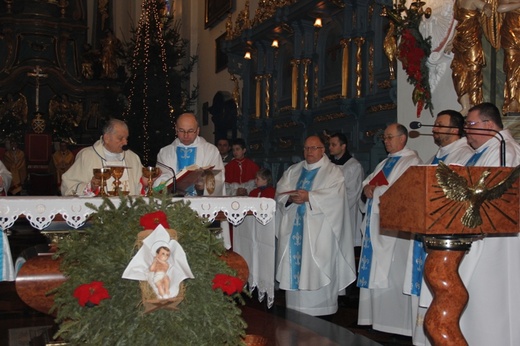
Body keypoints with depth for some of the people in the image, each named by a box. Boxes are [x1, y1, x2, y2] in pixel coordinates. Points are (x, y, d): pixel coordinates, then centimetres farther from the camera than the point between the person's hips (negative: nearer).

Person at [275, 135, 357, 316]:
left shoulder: (333, 171, 3)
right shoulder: (293, 170, 18)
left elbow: (334, 195, -12)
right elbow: (280, 191, 9)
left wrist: (308, 197, -19)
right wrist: (291, 198, -12)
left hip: (318, 230, -4)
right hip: (294, 227, 5)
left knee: (316, 270, -6)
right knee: (294, 267, 3)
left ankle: (319, 311, 1)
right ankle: (294, 310, 11)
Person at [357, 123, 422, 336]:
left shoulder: (411, 161, -5)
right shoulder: (385, 163, 22)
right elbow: (368, 181, 21)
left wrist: (376, 191, -12)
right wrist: (367, 187, -1)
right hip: (376, 223, 9)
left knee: (391, 273, -8)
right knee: (375, 271, 8)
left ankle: (396, 321, -2)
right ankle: (377, 317, 15)